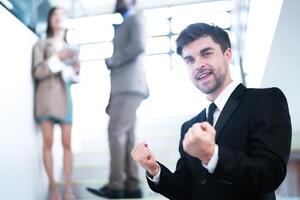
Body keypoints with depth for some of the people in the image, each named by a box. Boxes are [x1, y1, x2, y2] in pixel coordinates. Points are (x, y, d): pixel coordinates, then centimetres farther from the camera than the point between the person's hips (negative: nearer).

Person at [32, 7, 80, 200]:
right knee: (48, 142, -4)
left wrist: (76, 70, -3)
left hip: (65, 98, 3)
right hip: (46, 97, -2)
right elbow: (37, 72, -4)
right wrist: (57, 58, -13)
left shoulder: (73, 49, 18)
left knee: (67, 143, -5)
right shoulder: (41, 44, 8)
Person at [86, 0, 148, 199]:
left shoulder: (136, 18, 3)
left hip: (130, 86, -9)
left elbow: (139, 45, -18)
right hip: (122, 87, 9)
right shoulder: (122, 27, 29)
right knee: (126, 136, 3)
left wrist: (113, 61, -7)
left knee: (116, 132, -14)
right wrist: (111, 99, 17)